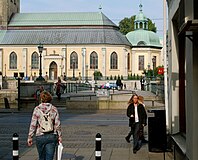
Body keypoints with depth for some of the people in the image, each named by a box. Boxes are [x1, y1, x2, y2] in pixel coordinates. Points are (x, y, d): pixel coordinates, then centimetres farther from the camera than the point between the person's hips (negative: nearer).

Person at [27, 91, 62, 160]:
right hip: (52, 136, 0)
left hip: (40, 136, 0)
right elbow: (57, 124, -1)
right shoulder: (54, 109, -1)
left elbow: (33, 125, -5)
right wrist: (59, 136, 8)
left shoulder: (37, 109, -4)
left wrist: (30, 137, 1)